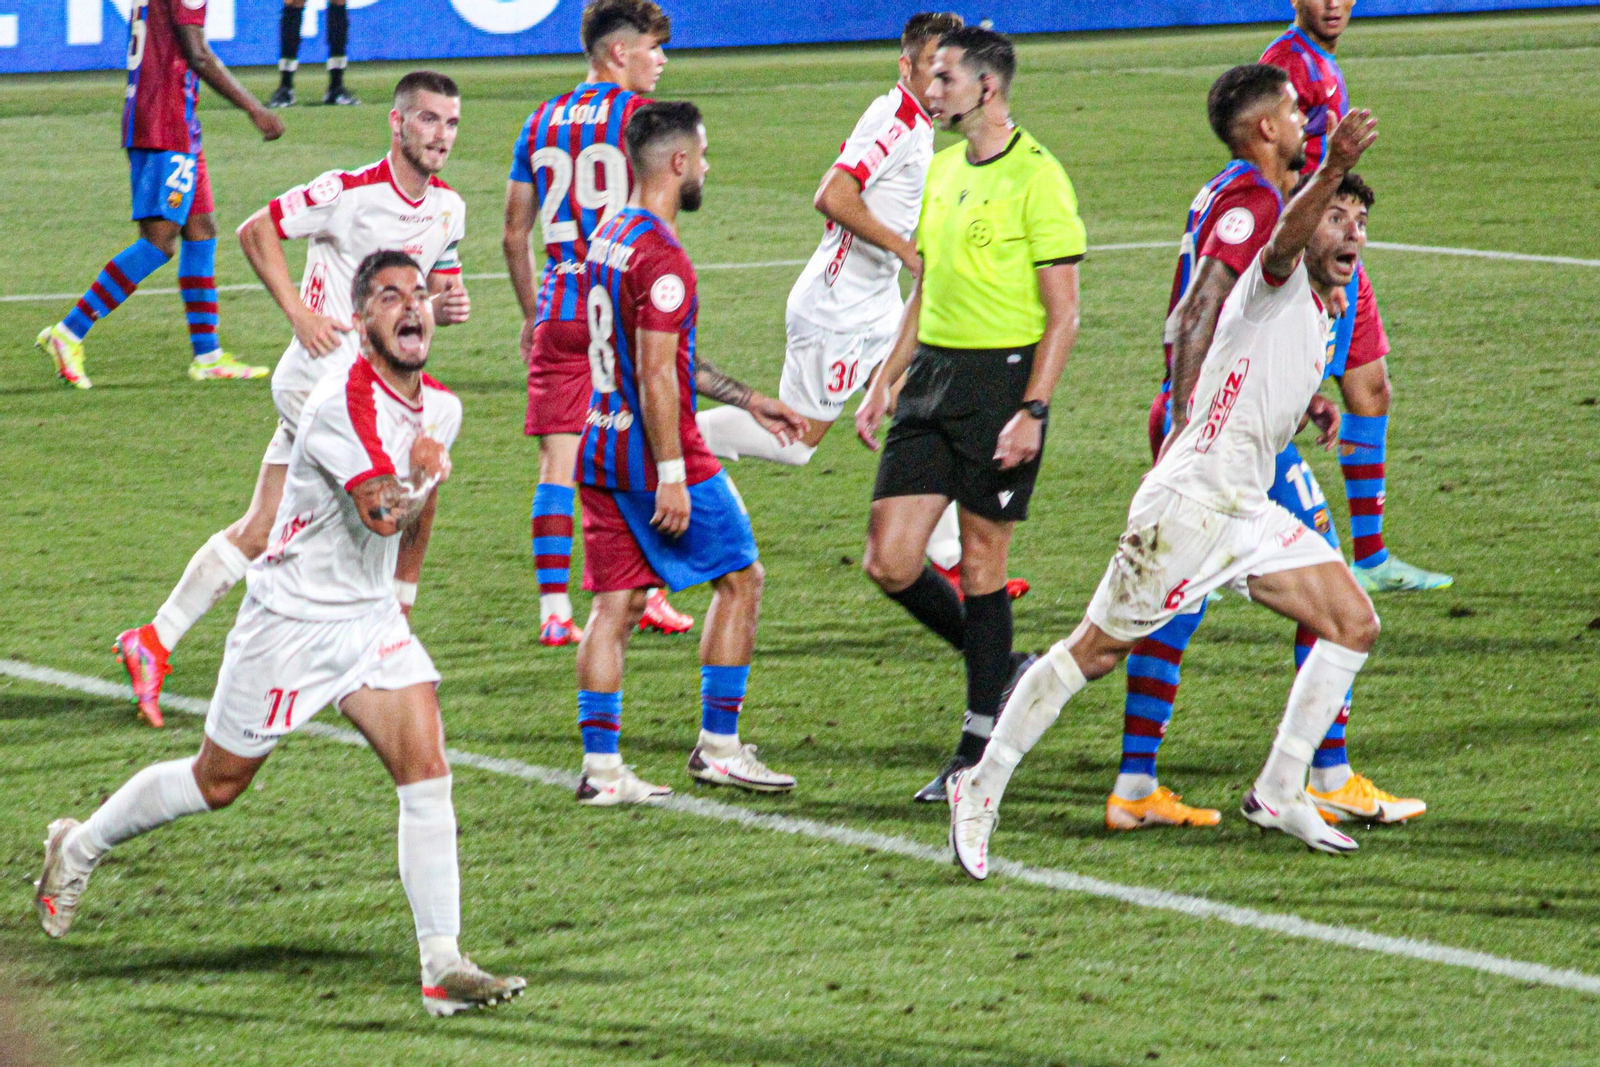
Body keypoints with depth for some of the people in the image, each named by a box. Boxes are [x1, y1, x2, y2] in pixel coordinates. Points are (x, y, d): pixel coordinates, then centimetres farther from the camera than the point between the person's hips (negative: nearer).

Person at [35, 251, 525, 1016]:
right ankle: (79, 847, 35)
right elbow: (382, 513, -34)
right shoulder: (344, 402, -23)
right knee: (218, 783, 9)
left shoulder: (440, 407, 4)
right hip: (291, 622, -6)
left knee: (427, 770, -12)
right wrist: (421, 476, -17)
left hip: (373, 621, 6)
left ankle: (443, 967, -13)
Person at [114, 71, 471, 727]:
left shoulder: (449, 208, 8)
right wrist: (299, 314, -16)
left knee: (258, 533, 8)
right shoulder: (351, 192, -15)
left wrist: (447, 304, -4)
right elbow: (256, 230, -9)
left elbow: (434, 290, 21)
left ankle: (153, 642, 14)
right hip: (320, 375, -8)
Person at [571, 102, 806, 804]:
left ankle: (600, 766, 3)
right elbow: (656, 377, -22)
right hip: (653, 456, -9)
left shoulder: (610, 236, 14)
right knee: (740, 578, 6)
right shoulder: (663, 259, -18)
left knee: (615, 604, 7)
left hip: (600, 450, 9)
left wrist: (747, 400, 28)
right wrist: (671, 476, -21)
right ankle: (718, 747, 8)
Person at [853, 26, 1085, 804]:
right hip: (932, 376, 7)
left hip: (1002, 377, -7)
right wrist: (882, 386, 18)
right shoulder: (942, 170, 14)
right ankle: (999, 671, 22)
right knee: (890, 563, 0)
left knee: (981, 562, -1)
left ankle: (980, 748, 9)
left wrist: (1032, 411, -18)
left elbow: (1064, 311, -11)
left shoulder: (1036, 178, -10)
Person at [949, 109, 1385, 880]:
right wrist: (1333, 169, -52)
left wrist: (1304, 410, 19)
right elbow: (1287, 232, -34)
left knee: (1353, 624, 1)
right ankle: (983, 786, 6)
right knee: (1095, 652, -5)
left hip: (1248, 511, 9)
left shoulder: (1318, 317, 18)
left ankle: (1280, 791, 8)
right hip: (1188, 500, -9)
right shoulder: (1275, 281, -7)